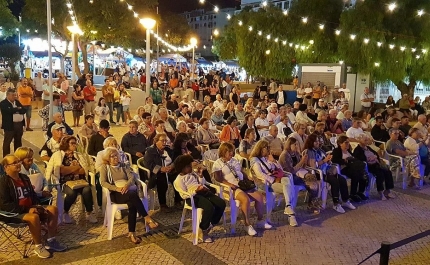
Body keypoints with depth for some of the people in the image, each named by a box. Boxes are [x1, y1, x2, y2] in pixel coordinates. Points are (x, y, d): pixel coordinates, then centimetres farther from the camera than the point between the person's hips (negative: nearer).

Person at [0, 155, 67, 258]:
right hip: (14, 213, -8)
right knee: (34, 217, -36)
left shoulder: (24, 178, 13)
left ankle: (51, 241, 0)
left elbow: (33, 195, 21)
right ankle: (38, 246, -17)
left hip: (30, 209, 8)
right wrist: (26, 210, -23)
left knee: (53, 209, -5)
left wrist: (37, 206, 0)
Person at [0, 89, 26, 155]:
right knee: (7, 142, 2)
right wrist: (18, 109, -8)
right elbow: (9, 111, -23)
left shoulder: (17, 102, 14)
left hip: (19, 124, 6)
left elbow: (24, 110, 3)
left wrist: (16, 109, -14)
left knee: (18, 141, 15)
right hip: (9, 125, -6)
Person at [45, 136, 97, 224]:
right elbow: (61, 170, -5)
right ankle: (65, 213, -6)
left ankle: (89, 213, -11)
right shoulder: (57, 155, 9)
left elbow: (85, 170, 3)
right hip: (65, 182, -3)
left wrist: (68, 169, -5)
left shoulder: (79, 155, 18)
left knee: (87, 190, -28)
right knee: (72, 192, -33)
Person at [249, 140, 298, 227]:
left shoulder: (268, 158, 25)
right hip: (266, 183, -6)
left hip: (275, 180, 6)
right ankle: (290, 211, -29)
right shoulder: (255, 159, 2)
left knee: (287, 180, -28)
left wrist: (273, 161, 5)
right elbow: (260, 174, -12)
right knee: (289, 186, -26)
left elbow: (280, 170, 22)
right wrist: (274, 180, -16)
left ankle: (288, 208, -32)